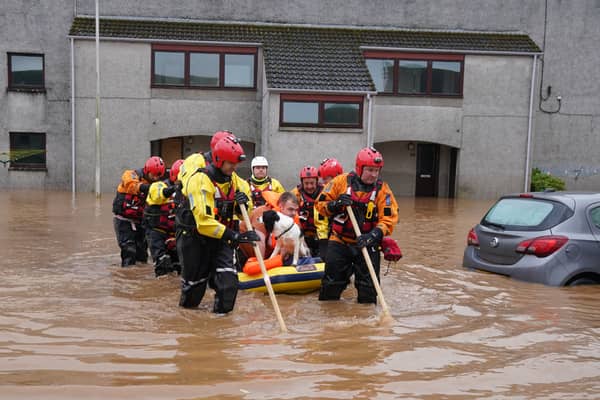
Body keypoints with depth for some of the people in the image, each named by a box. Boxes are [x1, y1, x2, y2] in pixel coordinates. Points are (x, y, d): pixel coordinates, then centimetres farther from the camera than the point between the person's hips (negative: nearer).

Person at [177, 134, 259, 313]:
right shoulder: (200, 181, -24)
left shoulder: (235, 180, -1)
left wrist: (244, 203, -16)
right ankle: (187, 304, 42)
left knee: (228, 276, -12)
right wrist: (233, 235, -37)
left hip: (220, 236, 5)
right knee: (195, 279, 11)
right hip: (194, 237, -5)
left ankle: (222, 309, 7)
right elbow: (203, 221, -32)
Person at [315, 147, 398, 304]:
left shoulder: (382, 189, -4)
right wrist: (336, 204, -19)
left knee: (368, 287, 4)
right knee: (332, 282, 8)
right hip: (339, 243, 0)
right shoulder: (341, 181, -4)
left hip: (366, 245, 0)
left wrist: (374, 235, -25)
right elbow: (320, 204, 2)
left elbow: (389, 218, -10)